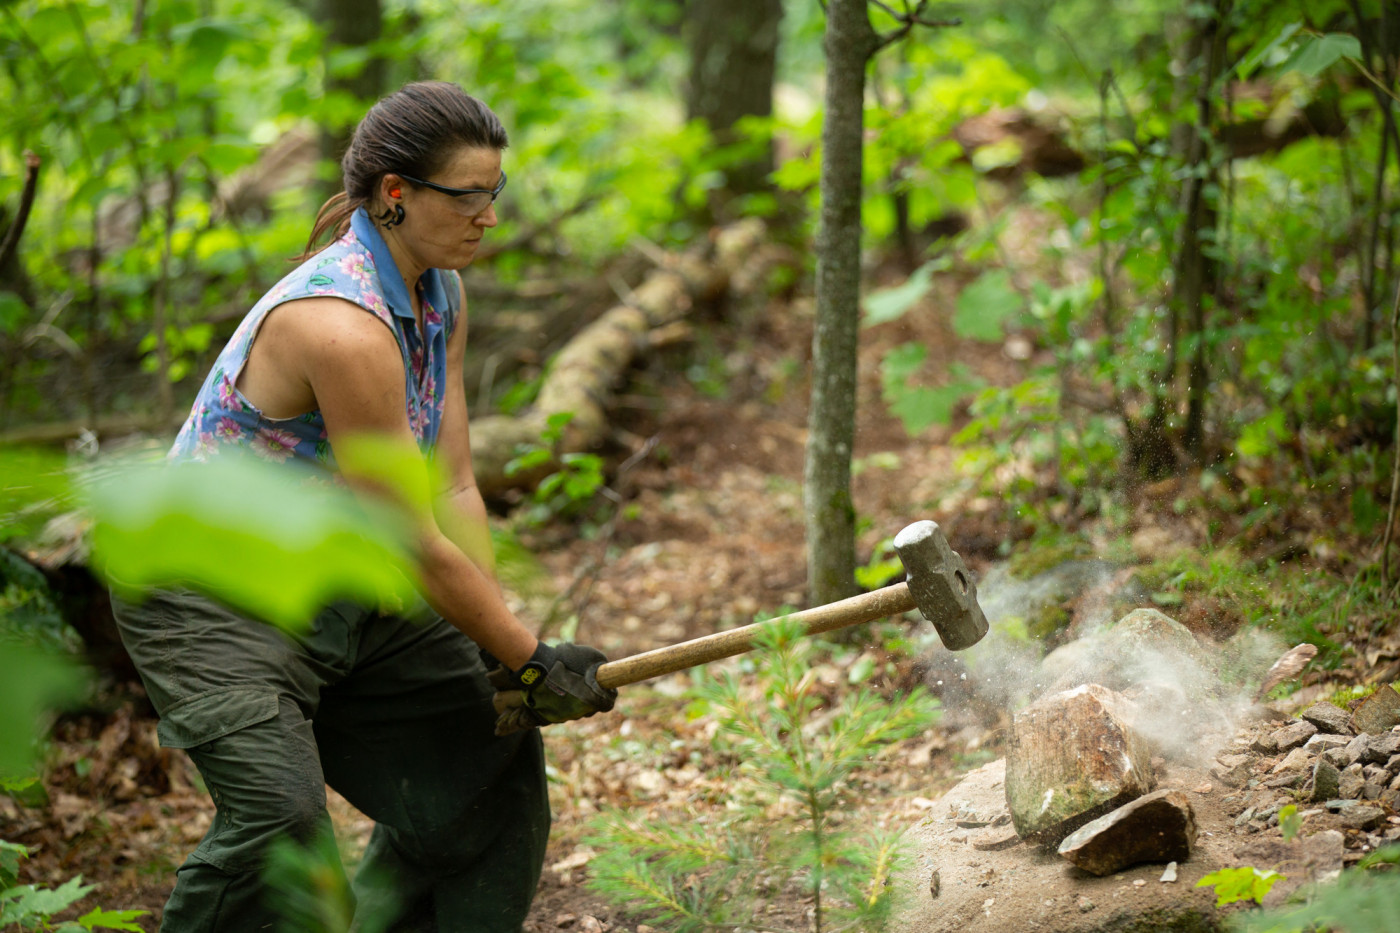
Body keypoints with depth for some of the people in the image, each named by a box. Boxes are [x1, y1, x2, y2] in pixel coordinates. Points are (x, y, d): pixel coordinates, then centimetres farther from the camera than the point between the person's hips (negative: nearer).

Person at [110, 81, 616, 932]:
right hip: (214, 597, -9)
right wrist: (531, 660, -16)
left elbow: (453, 493, -1)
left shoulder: (440, 294, -1)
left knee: (488, 750, 12)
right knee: (280, 810, -26)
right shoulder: (342, 325, -30)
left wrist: (499, 657, -7)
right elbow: (413, 543, -25)